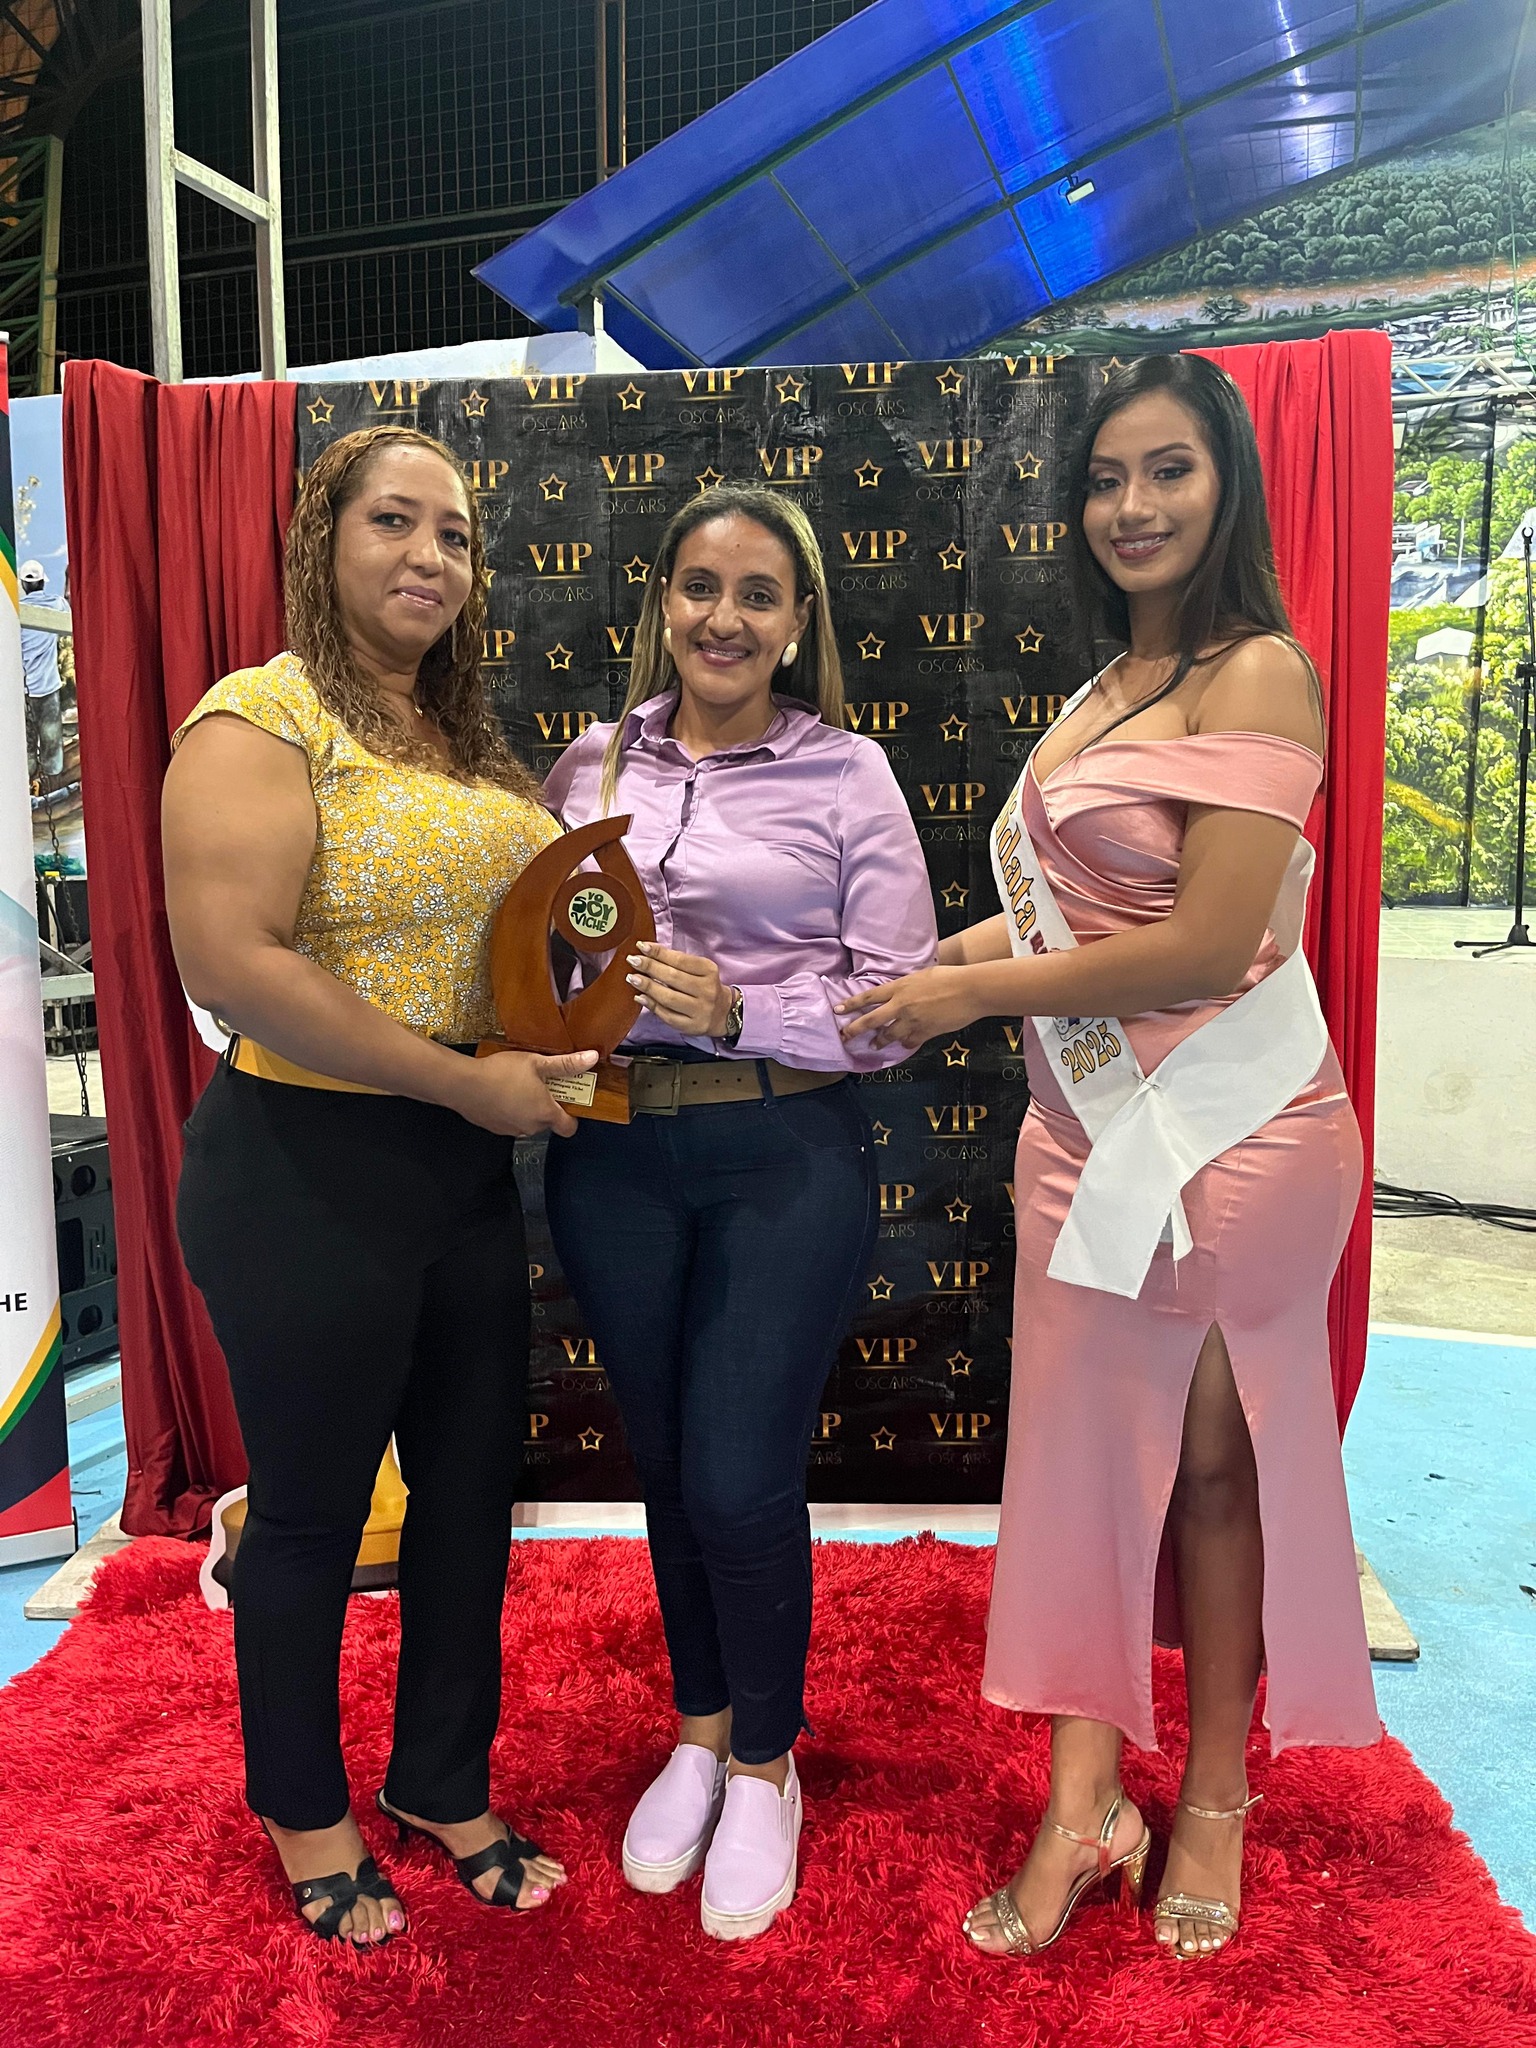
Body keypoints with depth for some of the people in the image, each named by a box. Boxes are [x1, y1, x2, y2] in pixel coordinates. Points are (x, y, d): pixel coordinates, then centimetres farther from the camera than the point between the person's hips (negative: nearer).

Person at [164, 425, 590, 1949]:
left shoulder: (468, 741, 11)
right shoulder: (262, 719, -13)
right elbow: (230, 961, -24)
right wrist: (465, 1081, -21)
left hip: (467, 1169, 7)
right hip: (308, 1174, -7)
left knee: (472, 1491, 17)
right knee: (311, 1515, 12)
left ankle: (442, 1783, 42)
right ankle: (305, 1812, 40)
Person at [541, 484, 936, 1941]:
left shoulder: (847, 777, -2)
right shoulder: (593, 764, 8)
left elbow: (898, 1003, -5)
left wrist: (738, 1012, -18)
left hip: (785, 1157, -3)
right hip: (611, 1153, 4)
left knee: (740, 1478, -1)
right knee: (665, 1460, 15)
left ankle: (765, 1765, 29)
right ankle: (699, 1731, 40)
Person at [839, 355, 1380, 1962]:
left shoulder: (1259, 673, -12)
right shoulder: (1103, 694, 13)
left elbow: (1208, 944, -20)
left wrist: (979, 993, -13)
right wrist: (988, 941, 0)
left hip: (1229, 1132, -7)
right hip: (1088, 1127, 7)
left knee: (1213, 1461, 10)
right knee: (1083, 1450, 10)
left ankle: (1213, 1798, 33)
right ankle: (1085, 1799, 26)